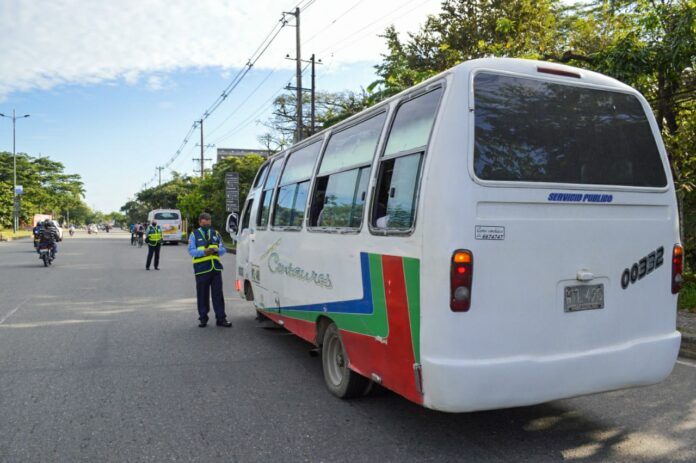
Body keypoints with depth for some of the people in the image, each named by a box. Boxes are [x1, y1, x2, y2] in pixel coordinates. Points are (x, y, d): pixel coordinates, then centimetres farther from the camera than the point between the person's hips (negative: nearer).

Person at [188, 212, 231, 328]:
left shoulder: (215, 234, 16)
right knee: (202, 295, 3)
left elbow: (223, 249, 13)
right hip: (201, 269, -3)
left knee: (218, 294, 2)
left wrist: (216, 250, -9)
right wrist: (204, 252, -20)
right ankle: (203, 318, 15)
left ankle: (221, 318, 6)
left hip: (216, 268, 3)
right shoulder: (194, 234, 6)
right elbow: (191, 251, -4)